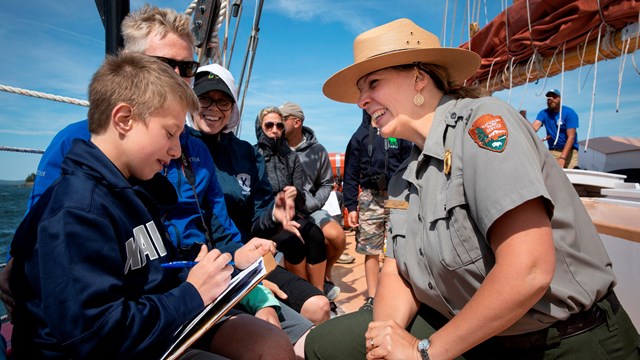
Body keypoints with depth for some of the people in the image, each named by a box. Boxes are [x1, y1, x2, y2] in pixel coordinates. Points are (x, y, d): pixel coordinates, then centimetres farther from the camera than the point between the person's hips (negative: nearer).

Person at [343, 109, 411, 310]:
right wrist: (351, 206, 0)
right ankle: (372, 298, 14)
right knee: (371, 251, 4)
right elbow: (350, 174, 6)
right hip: (370, 198, 0)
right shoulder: (360, 136, 8)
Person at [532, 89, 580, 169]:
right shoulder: (543, 113, 4)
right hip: (552, 151, 2)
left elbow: (571, 137, -13)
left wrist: (562, 158, -23)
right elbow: (535, 127, -15)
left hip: (569, 151, -2)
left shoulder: (569, 113, -5)